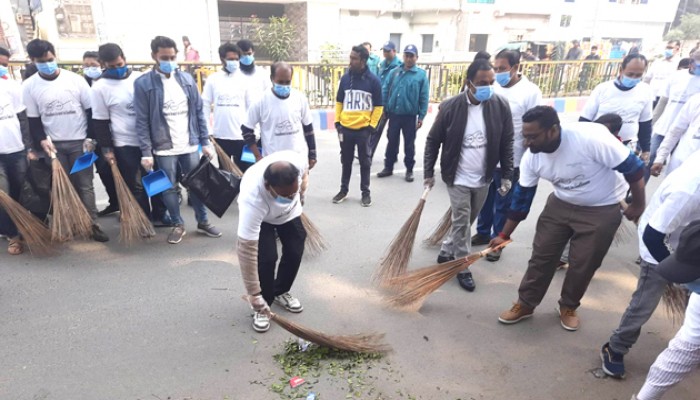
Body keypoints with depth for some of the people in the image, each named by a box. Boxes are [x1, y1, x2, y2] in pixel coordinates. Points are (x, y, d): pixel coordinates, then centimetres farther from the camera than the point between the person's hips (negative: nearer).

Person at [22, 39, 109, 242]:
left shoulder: (75, 79, -4)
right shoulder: (29, 86, -2)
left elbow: (91, 111, 0)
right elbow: (32, 119, 2)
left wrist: (90, 137, -6)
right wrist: (42, 140, -14)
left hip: (79, 141, -1)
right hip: (54, 144, 1)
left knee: (85, 185, 1)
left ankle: (92, 225, 6)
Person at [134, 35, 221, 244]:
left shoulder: (187, 79, 5)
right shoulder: (143, 83, -5)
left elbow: (199, 112, 7)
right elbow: (142, 121, -7)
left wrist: (205, 142, 3)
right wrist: (146, 152, -12)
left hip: (190, 145, 3)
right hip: (164, 148, -2)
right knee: (169, 188, 6)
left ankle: (202, 222, 26)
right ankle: (178, 225, 23)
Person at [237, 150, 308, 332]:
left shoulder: (297, 161, -38)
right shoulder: (252, 199, -46)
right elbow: (247, 249, -41)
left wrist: (299, 196, 5)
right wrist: (254, 295, -36)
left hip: (289, 211, 4)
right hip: (260, 217, -4)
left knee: (295, 252, 1)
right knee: (267, 257, -17)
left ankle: (280, 292, 26)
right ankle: (263, 304, 6)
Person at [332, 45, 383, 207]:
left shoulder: (373, 80, -5)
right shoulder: (345, 78, 3)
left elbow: (378, 106, -1)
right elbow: (339, 102, 12)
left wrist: (372, 126, -8)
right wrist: (337, 122, 4)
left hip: (363, 129, -3)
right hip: (345, 128, 3)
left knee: (364, 161, 8)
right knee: (346, 161, 13)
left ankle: (365, 192, 19)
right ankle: (344, 190, 26)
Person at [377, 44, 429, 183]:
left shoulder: (421, 74, -5)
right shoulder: (395, 72, 4)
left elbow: (424, 97, -6)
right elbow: (386, 91, 6)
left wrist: (421, 116, -9)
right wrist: (384, 109, 1)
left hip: (410, 116, -2)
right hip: (394, 114, 3)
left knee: (409, 144, 8)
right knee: (392, 142, 11)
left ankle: (409, 170, 19)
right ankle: (388, 167, 24)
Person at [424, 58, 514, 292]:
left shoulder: (501, 106, -9)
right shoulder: (450, 107, -15)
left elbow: (507, 143, 1)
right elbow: (433, 141, -5)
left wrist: (507, 176, 0)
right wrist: (428, 173, -4)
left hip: (483, 179, 3)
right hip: (458, 178, -3)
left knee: (466, 222, 16)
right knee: (461, 223, 2)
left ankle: (446, 253, 37)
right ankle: (462, 267, 19)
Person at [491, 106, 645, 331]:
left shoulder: (591, 137, -34)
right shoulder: (532, 157, -16)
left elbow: (633, 167, -22)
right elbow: (522, 197, -6)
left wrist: (638, 205, -12)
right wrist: (504, 234, -3)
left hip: (602, 210, -4)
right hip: (561, 205, 4)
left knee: (584, 264, 5)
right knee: (541, 255, 3)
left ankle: (568, 307, 29)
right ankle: (525, 304, 19)